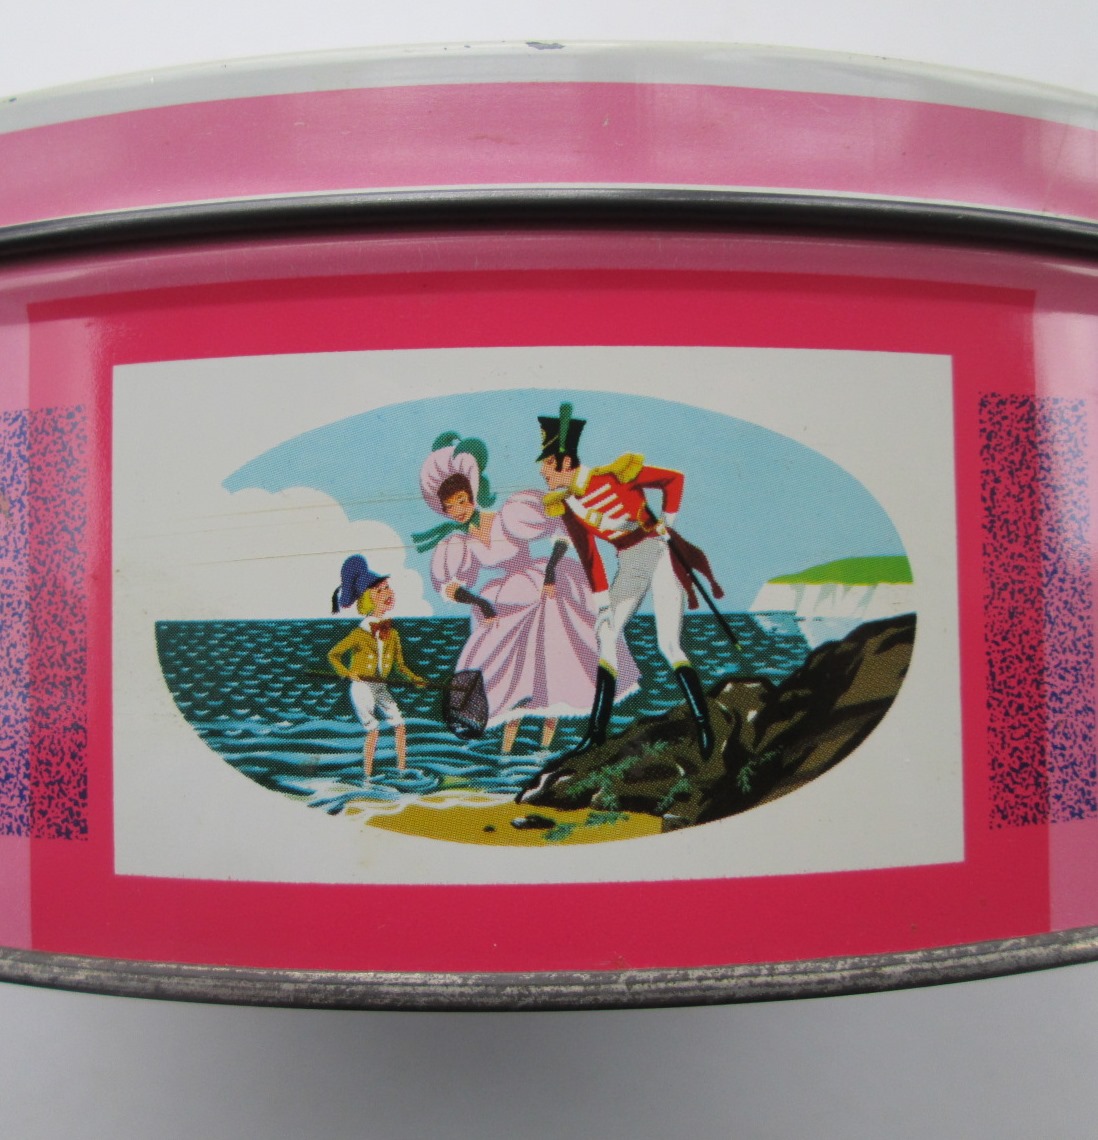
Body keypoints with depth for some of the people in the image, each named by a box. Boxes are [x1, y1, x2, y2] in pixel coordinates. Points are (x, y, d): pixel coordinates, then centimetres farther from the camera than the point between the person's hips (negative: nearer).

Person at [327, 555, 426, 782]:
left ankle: (401, 769, 11)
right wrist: (347, 673, -21)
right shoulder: (359, 635, -14)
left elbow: (400, 665, 7)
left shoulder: (392, 634, 2)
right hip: (362, 688, -6)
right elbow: (333, 654, -9)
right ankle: (367, 775, 0)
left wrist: (415, 679, -7)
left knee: (400, 725, 1)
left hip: (381, 688, 6)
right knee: (373, 730, -10)